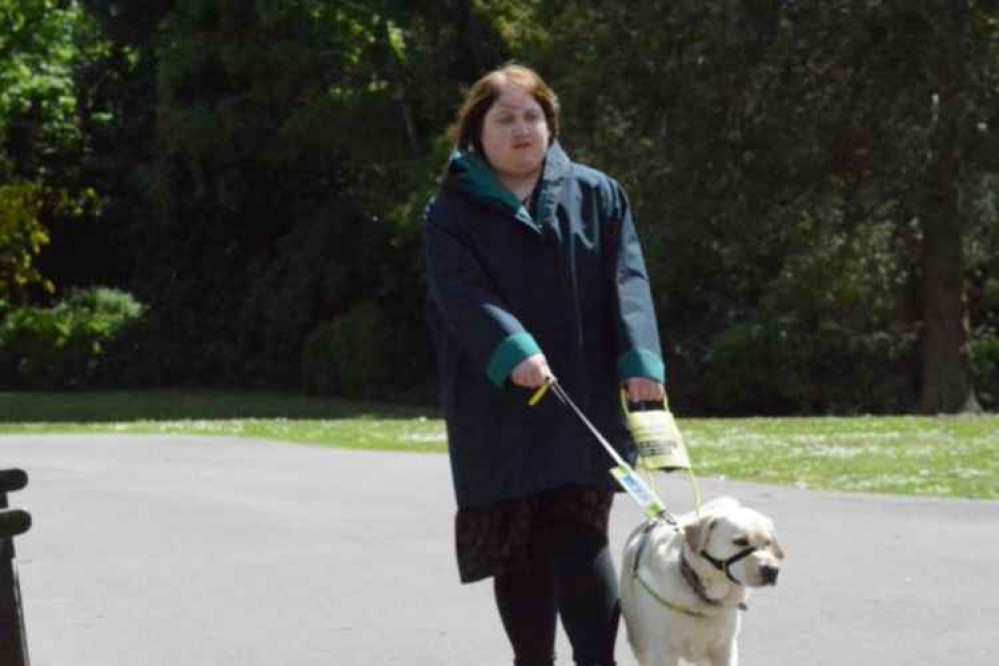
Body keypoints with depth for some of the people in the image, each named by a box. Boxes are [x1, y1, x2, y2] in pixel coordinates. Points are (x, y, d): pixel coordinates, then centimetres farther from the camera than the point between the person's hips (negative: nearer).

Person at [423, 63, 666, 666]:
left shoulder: (597, 195, 9)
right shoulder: (453, 212, 4)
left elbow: (625, 281, 0)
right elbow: (463, 294, -11)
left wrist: (639, 360, -16)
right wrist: (511, 351, -29)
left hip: (586, 406, 0)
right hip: (498, 409, 0)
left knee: (580, 538, -9)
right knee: (516, 551, 4)